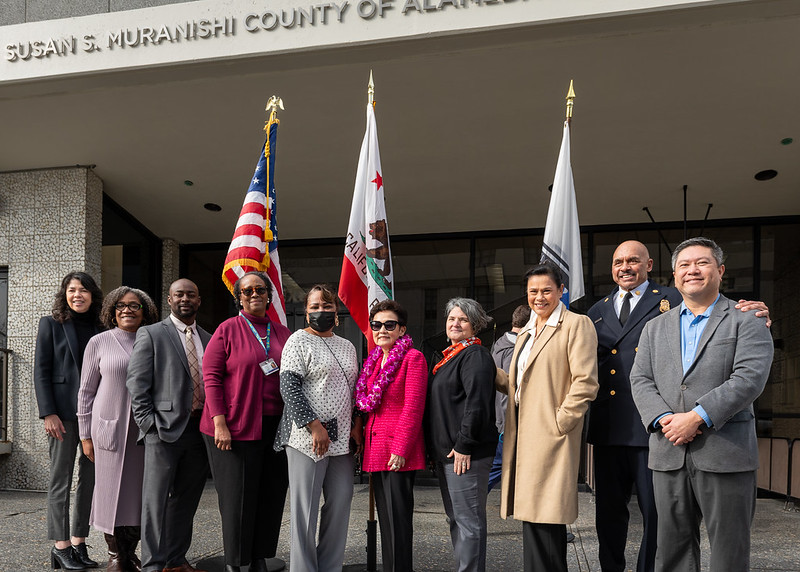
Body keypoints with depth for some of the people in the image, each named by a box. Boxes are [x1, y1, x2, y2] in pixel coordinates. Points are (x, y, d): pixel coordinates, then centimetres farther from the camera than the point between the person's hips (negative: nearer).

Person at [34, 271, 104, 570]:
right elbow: (41, 372, -2)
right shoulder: (51, 324, 2)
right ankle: (60, 546, 9)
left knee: (90, 479, 6)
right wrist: (48, 413, -11)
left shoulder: (99, 329, 11)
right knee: (60, 481, 1)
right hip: (65, 412, -4)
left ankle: (78, 543, 15)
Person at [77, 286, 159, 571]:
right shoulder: (99, 342, 1)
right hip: (111, 429, -2)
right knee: (112, 491, 2)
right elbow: (86, 391, 3)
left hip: (144, 431, 2)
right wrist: (86, 435, 0)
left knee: (139, 493, 7)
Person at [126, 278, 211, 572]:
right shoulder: (151, 334, 0)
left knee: (186, 499, 12)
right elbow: (137, 383, -5)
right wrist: (148, 423, -11)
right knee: (156, 499, 0)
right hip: (164, 429, -5)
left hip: (200, 430, 5)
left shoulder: (208, 339, 15)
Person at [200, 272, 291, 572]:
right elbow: (211, 376, -6)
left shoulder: (282, 333, 12)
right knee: (238, 496, 1)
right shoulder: (228, 329, -1)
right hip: (237, 427, -4)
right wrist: (219, 423, -14)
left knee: (272, 494, 8)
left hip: (276, 425, 4)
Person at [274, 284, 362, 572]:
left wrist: (357, 424, 8)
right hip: (308, 437, -6)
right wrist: (314, 426, -17)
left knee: (340, 502, 7)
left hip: (341, 438, 6)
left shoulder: (347, 346, 17)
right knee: (305, 507, -1)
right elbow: (289, 387, -11)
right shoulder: (298, 340, -2)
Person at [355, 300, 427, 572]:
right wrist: (363, 442, 14)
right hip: (375, 447, 8)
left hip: (398, 451, -8)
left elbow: (413, 408, -15)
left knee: (398, 516, -3)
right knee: (384, 516, 14)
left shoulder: (412, 358, -9)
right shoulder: (374, 360, 15)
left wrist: (400, 449, -19)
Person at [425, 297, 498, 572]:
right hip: (445, 451, 10)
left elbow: (477, 403, -20)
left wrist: (463, 446, -22)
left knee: (468, 519, -4)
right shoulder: (449, 356, 18)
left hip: (466, 453, -10)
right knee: (456, 518, 16)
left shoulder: (475, 355, -11)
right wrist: (434, 447, 19)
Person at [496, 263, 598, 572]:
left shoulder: (577, 325, -5)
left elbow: (585, 383, -14)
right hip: (524, 436, 8)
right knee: (533, 515, 11)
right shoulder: (526, 332, 20)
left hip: (550, 436, -8)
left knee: (542, 518, -8)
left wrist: (558, 423, -15)